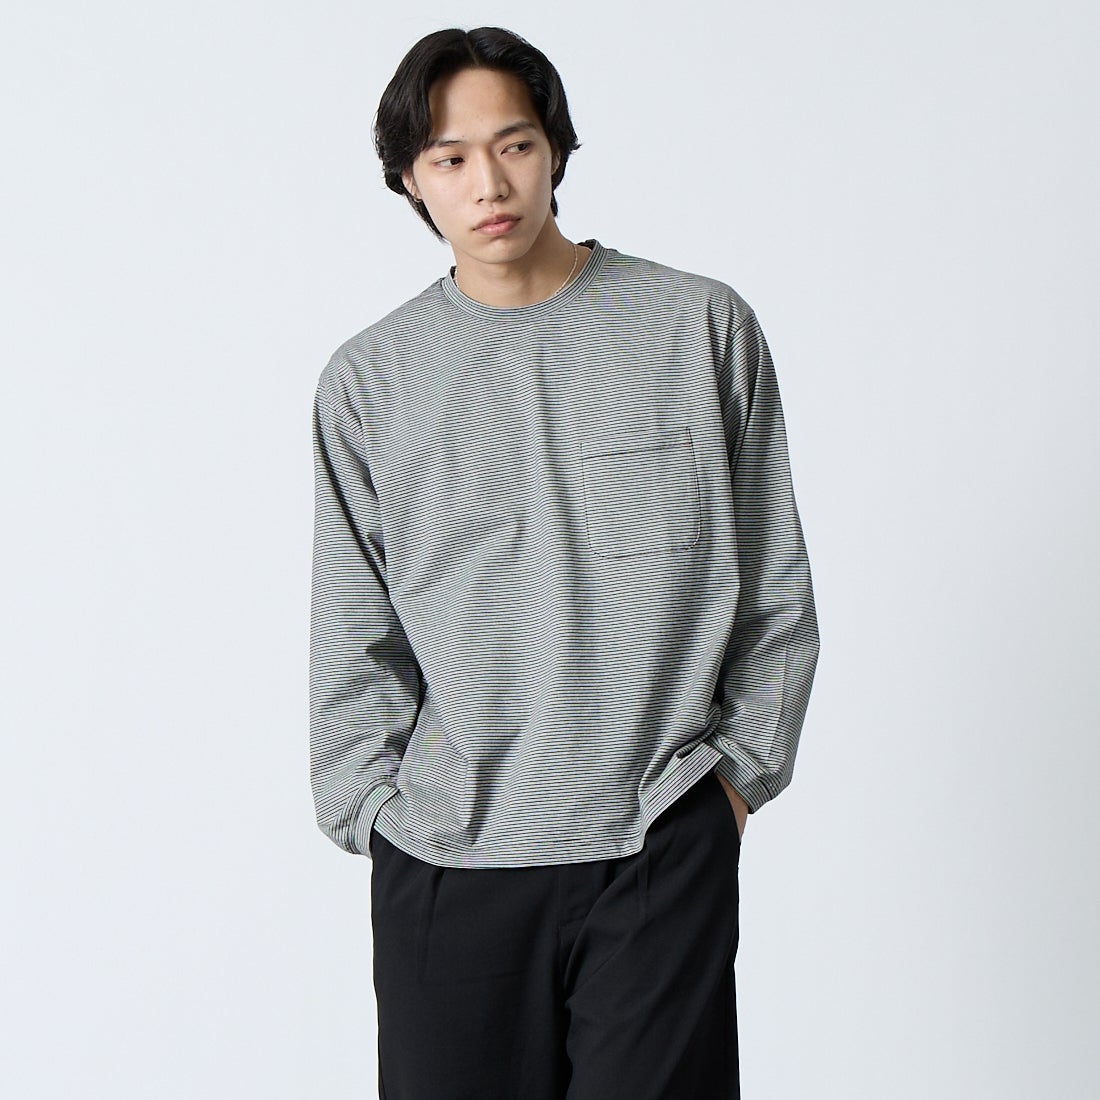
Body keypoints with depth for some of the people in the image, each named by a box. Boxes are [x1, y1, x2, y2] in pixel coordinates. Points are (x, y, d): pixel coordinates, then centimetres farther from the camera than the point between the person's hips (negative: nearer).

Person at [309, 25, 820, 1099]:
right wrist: (376, 813, 3)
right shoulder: (368, 378, 4)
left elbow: (774, 584, 7)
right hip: (445, 858, 1)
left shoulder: (703, 326, 1)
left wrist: (740, 769, 4)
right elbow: (352, 638, 8)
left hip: (664, 847, -1)